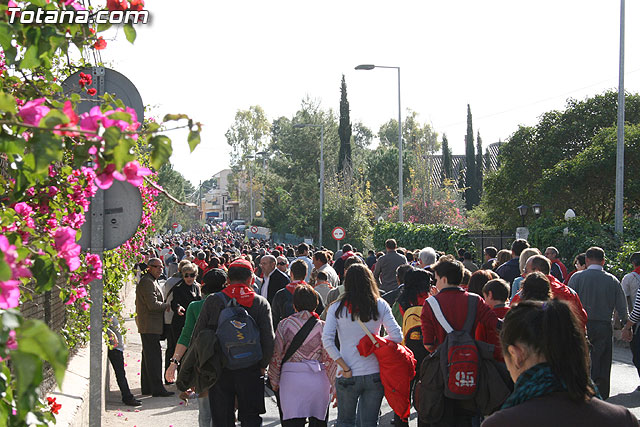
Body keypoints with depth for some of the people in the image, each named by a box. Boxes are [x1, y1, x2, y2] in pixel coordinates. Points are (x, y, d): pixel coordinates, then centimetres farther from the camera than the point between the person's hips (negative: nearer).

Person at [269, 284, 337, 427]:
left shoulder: (284, 324, 0)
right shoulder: (322, 326, -1)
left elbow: (276, 355, 3)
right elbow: (329, 358, -2)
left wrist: (274, 381, 13)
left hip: (291, 379, 0)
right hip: (318, 379, 0)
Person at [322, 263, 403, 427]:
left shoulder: (337, 308, -4)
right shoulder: (380, 305, -2)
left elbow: (327, 341, -14)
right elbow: (397, 336, -6)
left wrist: (345, 368, -10)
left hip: (348, 377, -1)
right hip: (374, 375, 1)